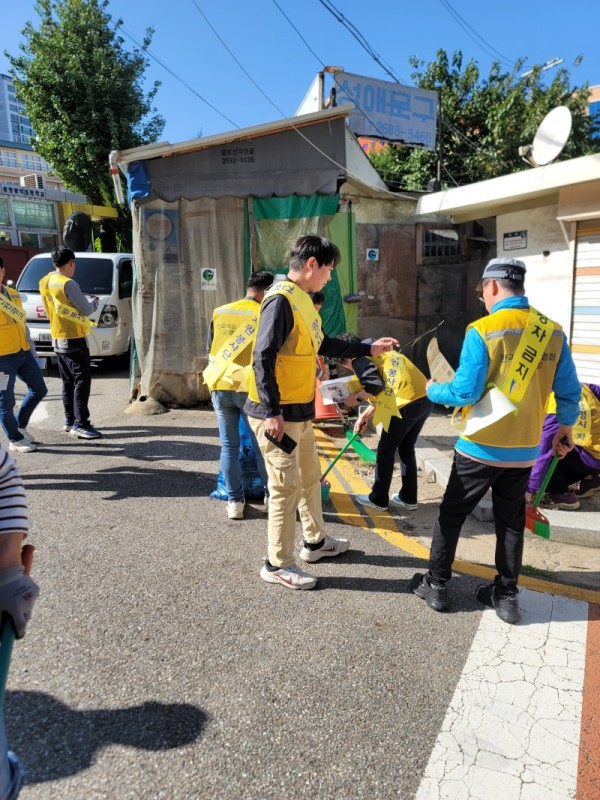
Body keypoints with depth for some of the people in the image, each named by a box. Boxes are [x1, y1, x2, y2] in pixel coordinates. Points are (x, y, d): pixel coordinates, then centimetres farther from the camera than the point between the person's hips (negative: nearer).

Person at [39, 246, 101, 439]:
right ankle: (80, 424, -6)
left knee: (68, 382, 16)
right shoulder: (68, 284, -18)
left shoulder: (45, 283, 8)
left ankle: (69, 420, 22)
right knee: (82, 382, -5)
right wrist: (95, 302, 6)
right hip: (74, 340, -8)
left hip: (57, 340, 9)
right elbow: (86, 310, -14)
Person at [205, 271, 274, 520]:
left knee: (229, 446, 10)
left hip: (220, 386, 4)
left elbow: (210, 352, 14)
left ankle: (234, 502, 13)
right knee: (262, 446, 10)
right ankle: (271, 496, 21)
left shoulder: (219, 313, 9)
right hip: (250, 388, -3)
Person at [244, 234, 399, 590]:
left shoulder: (303, 300, 13)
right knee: (286, 487, -1)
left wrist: (369, 349, 22)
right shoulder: (281, 300, -17)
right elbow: (263, 358, -22)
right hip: (278, 414, -10)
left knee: (310, 477, 20)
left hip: (300, 411, 10)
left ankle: (316, 541, 39)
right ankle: (278, 564, 15)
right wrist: (273, 413, -24)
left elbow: (323, 344, 21)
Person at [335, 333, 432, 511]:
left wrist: (356, 397, -1)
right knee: (407, 449, 21)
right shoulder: (376, 352, 27)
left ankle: (378, 499, 20)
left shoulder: (359, 358, -1)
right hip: (424, 399, 9)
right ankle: (409, 499, 29)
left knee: (385, 451, 8)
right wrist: (365, 415, 31)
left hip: (407, 403, -9)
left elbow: (375, 386, -17)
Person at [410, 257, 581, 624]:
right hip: (524, 450, 4)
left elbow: (466, 392, -17)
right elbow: (569, 391, 4)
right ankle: (507, 596, 26)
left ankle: (437, 585, 22)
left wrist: (434, 390, 2)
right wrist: (566, 425, 22)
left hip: (480, 447, -4)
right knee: (511, 522, 17)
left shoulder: (483, 330, -16)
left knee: (451, 515, 12)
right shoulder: (553, 331, -1)